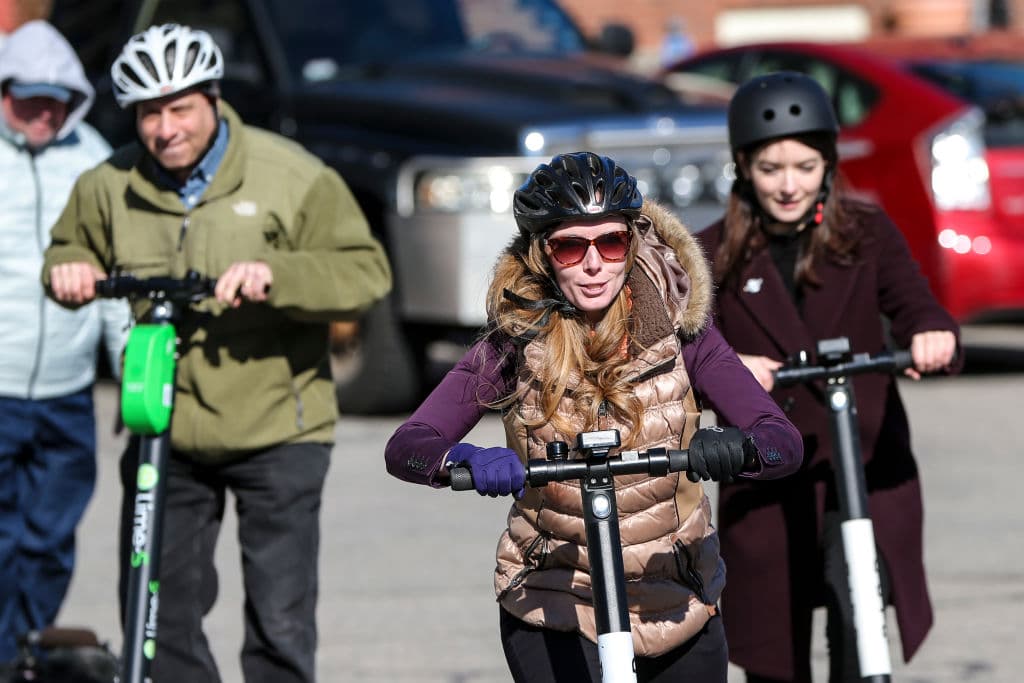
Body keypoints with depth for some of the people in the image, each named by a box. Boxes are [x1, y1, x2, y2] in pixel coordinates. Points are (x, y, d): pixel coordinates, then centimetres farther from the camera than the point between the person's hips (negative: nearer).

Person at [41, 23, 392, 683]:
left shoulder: (293, 177, -8)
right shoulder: (111, 186, 3)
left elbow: (365, 271, -12)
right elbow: (72, 250, 21)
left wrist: (277, 275, -29)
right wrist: (69, 269, -4)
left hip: (275, 431, -3)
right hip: (164, 432, 4)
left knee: (280, 622, -2)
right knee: (161, 614, 5)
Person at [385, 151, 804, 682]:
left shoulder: (676, 328, -7)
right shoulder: (516, 343, -9)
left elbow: (783, 440, -15)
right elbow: (404, 446, -18)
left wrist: (733, 449, -39)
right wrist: (468, 460, -40)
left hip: (679, 612, 2)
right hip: (553, 612, -2)